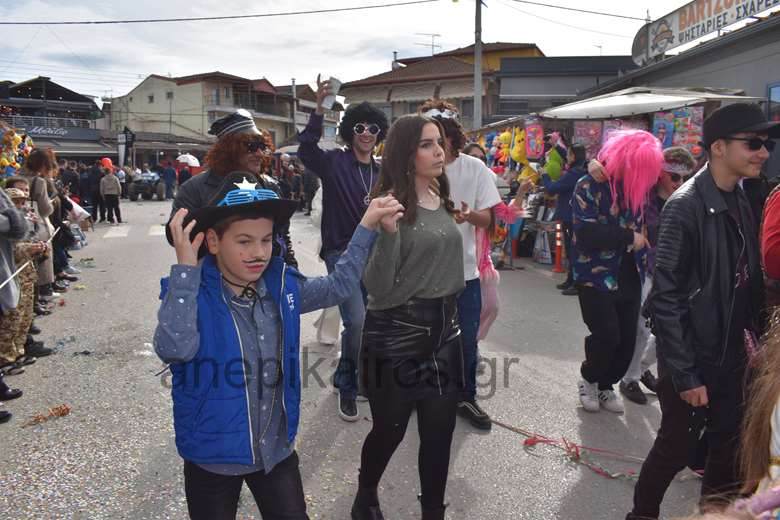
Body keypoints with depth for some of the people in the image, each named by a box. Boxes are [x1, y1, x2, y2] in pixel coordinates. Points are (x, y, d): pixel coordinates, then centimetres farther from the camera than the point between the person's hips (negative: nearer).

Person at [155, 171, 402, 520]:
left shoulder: (282, 285, -5)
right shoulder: (189, 293, -18)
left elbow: (338, 285, 9)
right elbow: (173, 349, -36)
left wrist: (367, 226, 5)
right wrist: (185, 267, -37)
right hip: (213, 459, -3)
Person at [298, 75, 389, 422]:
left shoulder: (382, 172, 9)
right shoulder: (335, 163, -5)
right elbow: (306, 149, -24)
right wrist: (320, 108, -32)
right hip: (341, 252, -5)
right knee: (357, 321, -19)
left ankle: (346, 377, 37)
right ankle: (347, 386, 5)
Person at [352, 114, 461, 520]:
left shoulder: (442, 201, 7)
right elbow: (377, 288, -22)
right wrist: (388, 231, -33)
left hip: (444, 328, 7)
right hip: (397, 334, -6)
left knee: (440, 432, 13)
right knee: (389, 430, 12)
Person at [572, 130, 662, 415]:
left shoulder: (636, 186, 7)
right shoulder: (589, 186, -12)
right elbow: (587, 234, -22)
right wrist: (629, 237, -16)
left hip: (629, 276, 6)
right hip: (597, 277, -6)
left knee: (627, 339, 6)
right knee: (607, 336, -9)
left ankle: (605, 385, 28)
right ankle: (588, 379, 20)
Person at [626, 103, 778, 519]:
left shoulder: (741, 204, 5)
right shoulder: (686, 207, -19)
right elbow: (665, 298, -21)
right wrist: (685, 374, -20)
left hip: (734, 358, 7)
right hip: (696, 361, -7)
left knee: (731, 449, 19)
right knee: (676, 450, 7)